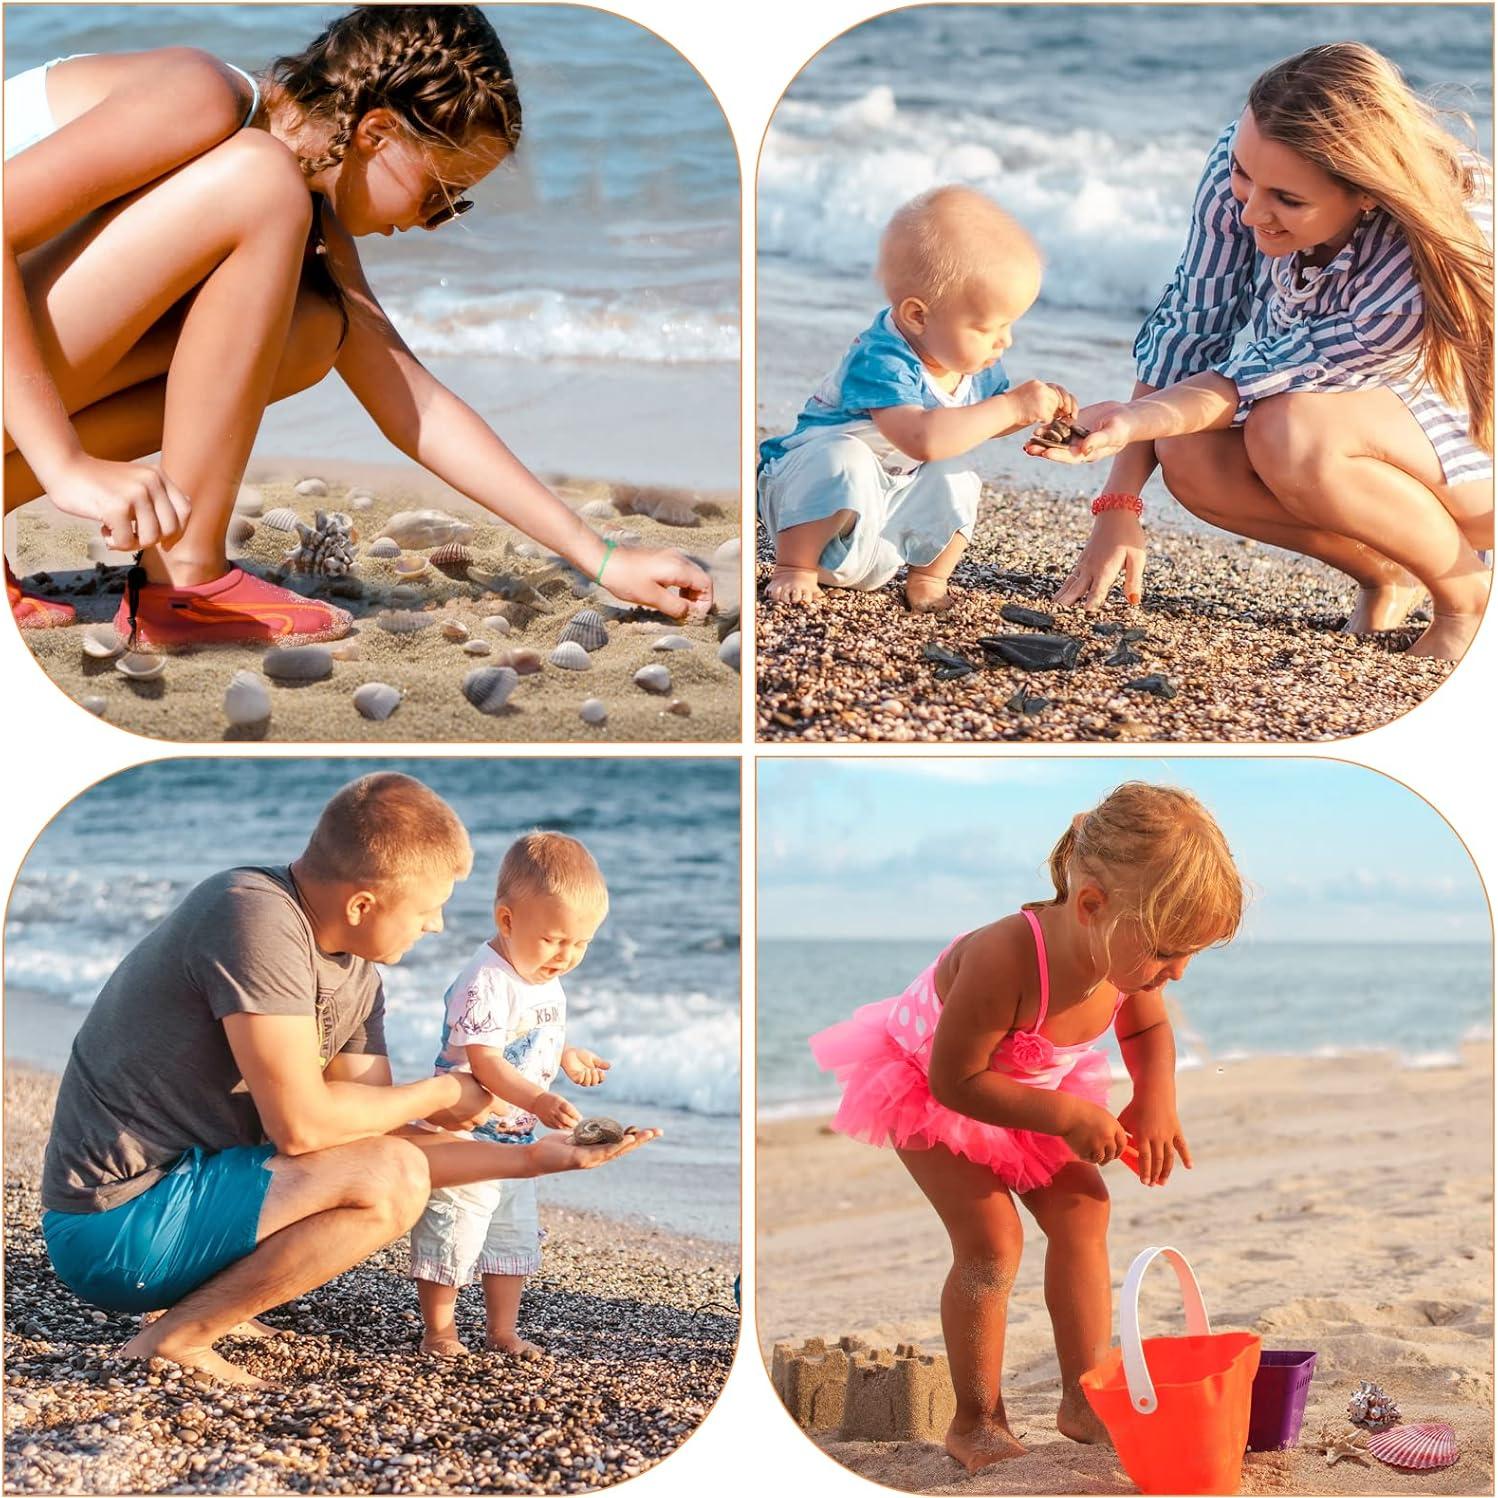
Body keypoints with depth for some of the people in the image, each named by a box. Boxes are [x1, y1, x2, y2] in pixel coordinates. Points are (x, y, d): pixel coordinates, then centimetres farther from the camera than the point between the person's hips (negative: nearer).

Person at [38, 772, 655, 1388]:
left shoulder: (356, 979, 7)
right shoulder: (253, 916, -22)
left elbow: (374, 1129, 8)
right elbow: (300, 1123, -24)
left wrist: (534, 1158, 4)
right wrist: (441, 1094, -9)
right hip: (115, 1225, -10)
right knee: (393, 1180, -18)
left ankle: (204, 1309, 8)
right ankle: (176, 1339, -10)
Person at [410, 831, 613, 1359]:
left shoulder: (547, 981, 4)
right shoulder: (485, 981, -25)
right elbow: (483, 1060, -34)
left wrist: (568, 1057, 17)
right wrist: (539, 1101, -43)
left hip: (518, 1138, 9)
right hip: (465, 1137, -9)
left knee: (516, 1232, 16)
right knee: (452, 1230, 0)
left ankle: (503, 1331, 27)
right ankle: (439, 1330, 16)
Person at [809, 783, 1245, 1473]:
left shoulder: (1127, 949, -25)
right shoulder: (1006, 960, -46)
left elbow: (1147, 1029, 0)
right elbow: (954, 1081, -34)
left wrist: (1156, 1101, -19)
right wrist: (1065, 1117, -36)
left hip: (1037, 1084, 6)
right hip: (926, 1084, -6)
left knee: (1081, 1211, -1)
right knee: (991, 1239, -15)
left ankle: (1083, 1397, 11)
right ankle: (975, 1421, 0)